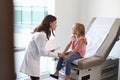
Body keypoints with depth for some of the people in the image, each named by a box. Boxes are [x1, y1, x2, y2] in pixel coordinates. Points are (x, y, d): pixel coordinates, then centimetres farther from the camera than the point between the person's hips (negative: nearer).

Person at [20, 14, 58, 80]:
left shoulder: (44, 33, 7)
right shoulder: (41, 35, -24)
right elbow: (42, 52, -23)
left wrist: (49, 51, 1)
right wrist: (56, 54, -16)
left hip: (34, 58, 10)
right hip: (31, 59, -10)